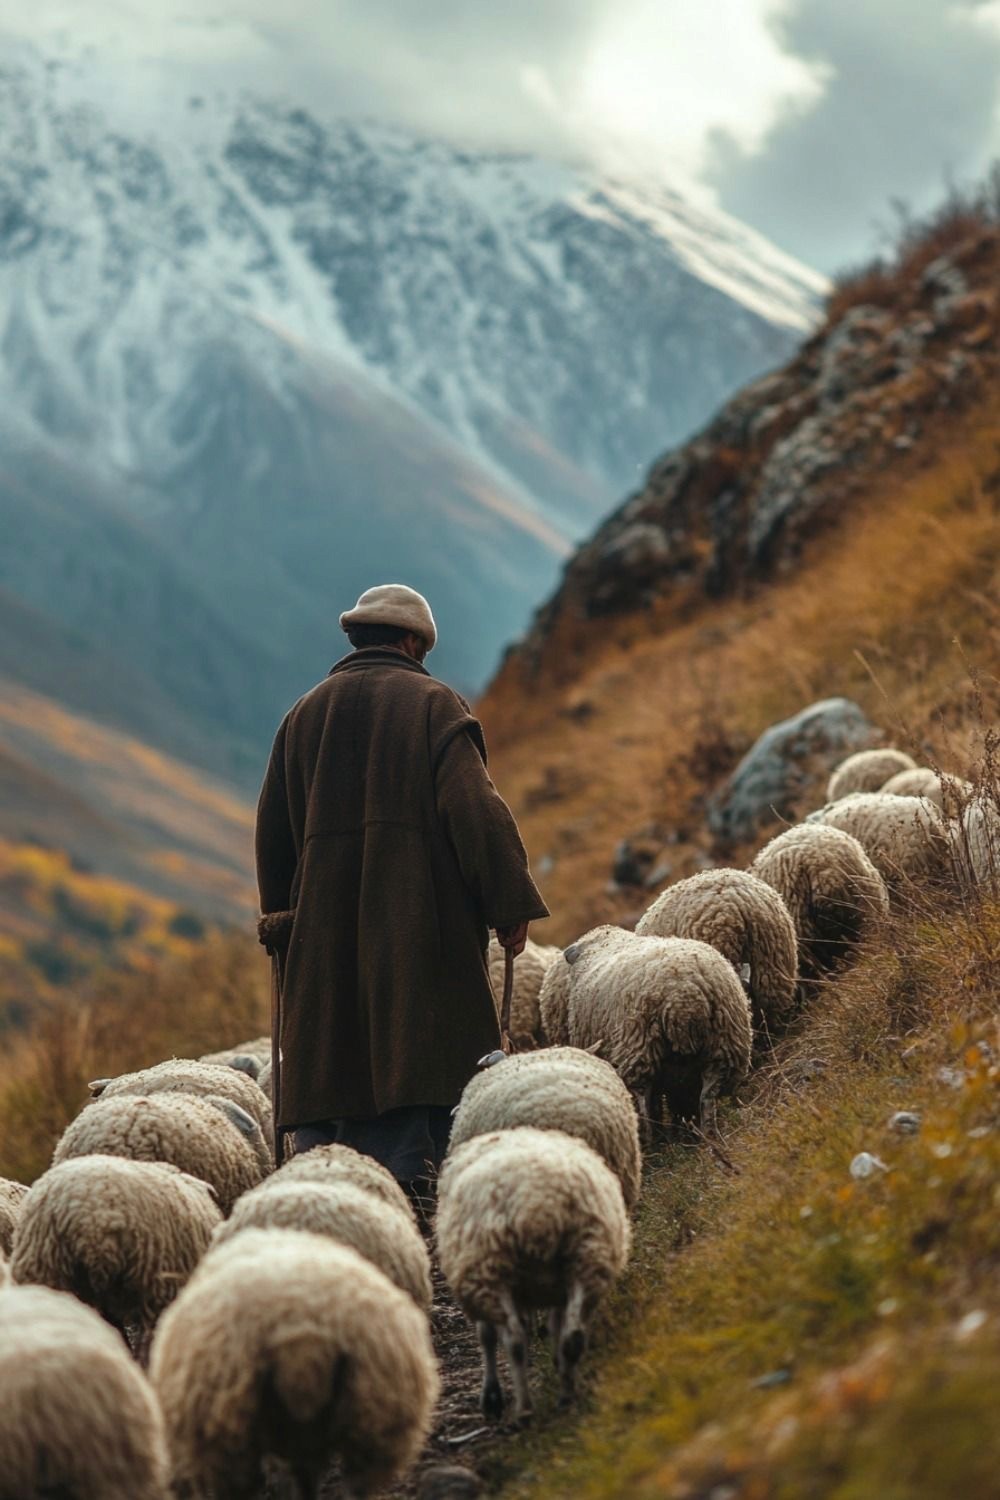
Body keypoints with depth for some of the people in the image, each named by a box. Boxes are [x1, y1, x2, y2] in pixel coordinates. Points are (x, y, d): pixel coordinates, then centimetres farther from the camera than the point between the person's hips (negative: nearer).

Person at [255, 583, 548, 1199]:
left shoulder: (305, 714, 15)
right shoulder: (434, 704, 0)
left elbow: (274, 830, 18)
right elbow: (475, 808, -11)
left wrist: (281, 921, 26)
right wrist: (512, 904, -8)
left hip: (324, 931, 4)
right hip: (420, 924, -4)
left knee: (325, 1075, 6)